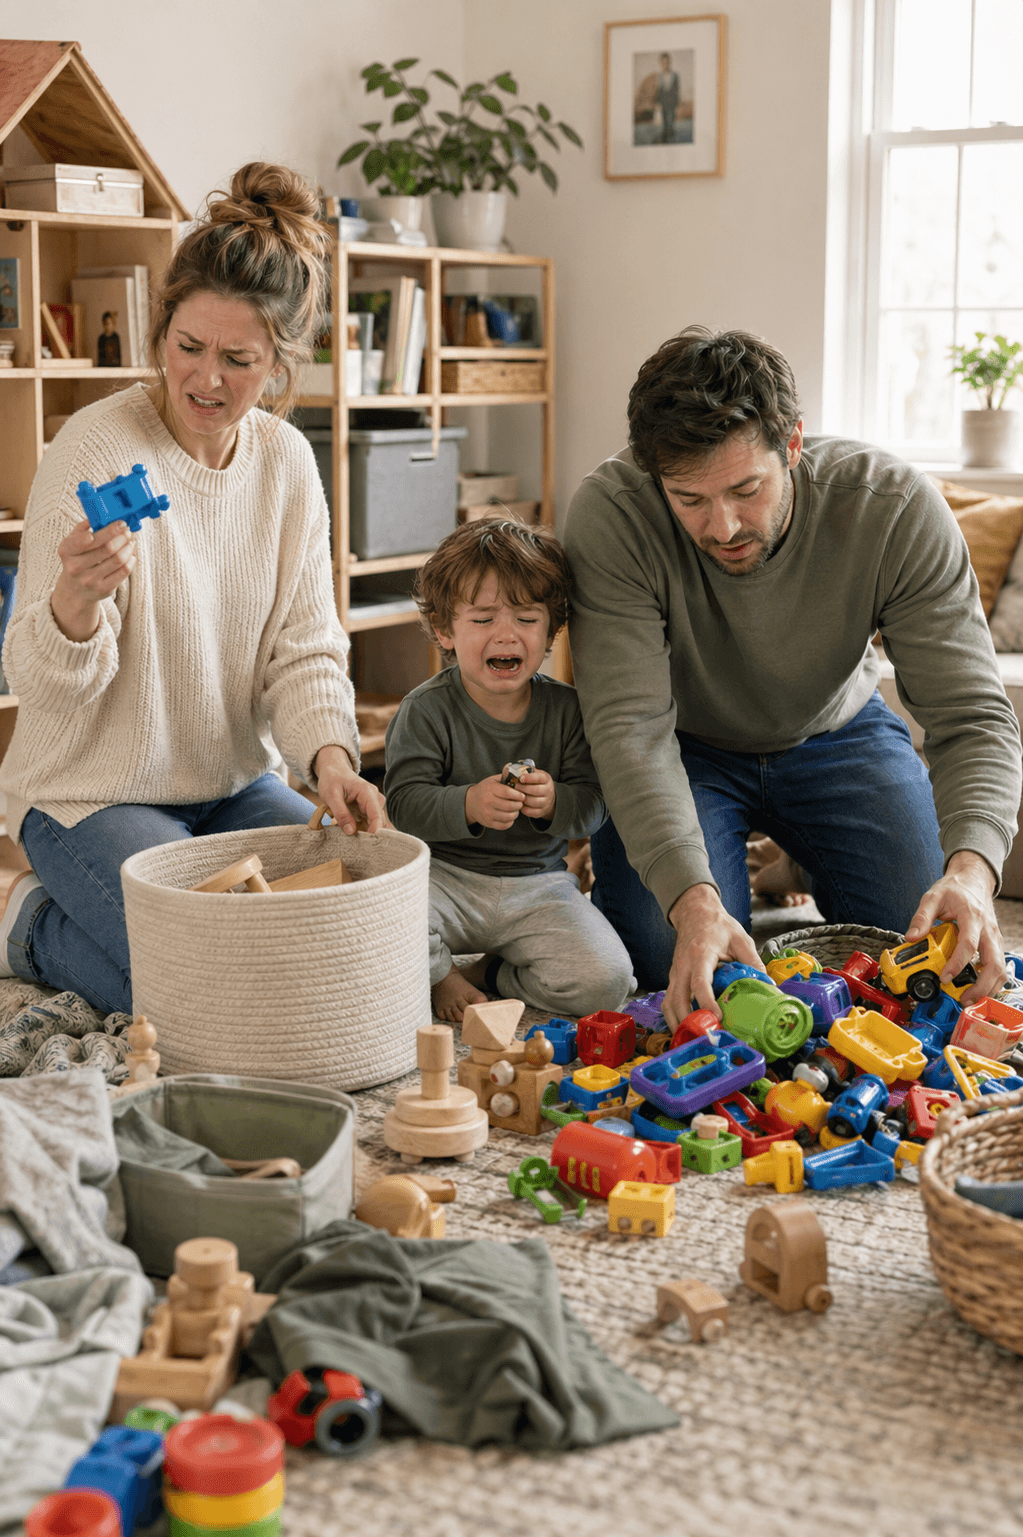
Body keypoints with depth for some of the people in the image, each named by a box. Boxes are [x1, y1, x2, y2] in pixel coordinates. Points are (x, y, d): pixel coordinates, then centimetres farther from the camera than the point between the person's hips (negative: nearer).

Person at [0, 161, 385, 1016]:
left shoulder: (287, 462, -1)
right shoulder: (95, 453, -18)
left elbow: (305, 650, 1)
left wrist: (329, 754, -19)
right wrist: (76, 604, -41)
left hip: (236, 785, 6)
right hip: (93, 793, -6)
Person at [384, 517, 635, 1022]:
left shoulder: (565, 709, -2)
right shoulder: (426, 710, -10)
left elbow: (592, 808, -4)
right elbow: (403, 806, -17)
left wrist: (554, 802, -27)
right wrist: (468, 806, -35)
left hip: (537, 883, 2)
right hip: (444, 875, -2)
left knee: (604, 981, -19)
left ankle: (486, 972, 9)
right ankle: (441, 977, 3)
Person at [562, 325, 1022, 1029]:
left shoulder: (897, 508, -28)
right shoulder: (609, 515, -32)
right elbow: (632, 726, -35)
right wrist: (692, 899, -50)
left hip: (836, 734, 2)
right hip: (687, 747, -1)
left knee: (937, 957, -10)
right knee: (676, 962, -21)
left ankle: (799, 871, 21)